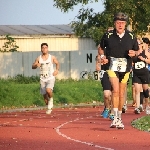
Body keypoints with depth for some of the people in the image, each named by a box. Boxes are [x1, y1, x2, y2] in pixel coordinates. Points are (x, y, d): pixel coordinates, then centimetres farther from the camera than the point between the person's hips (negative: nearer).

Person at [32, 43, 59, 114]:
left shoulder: (52, 57, -2)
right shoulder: (38, 58, 1)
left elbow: (57, 63, 15)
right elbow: (33, 67, 6)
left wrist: (57, 70, -3)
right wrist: (36, 65, -16)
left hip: (50, 78, -3)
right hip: (42, 79, 3)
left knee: (48, 90, -31)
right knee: (44, 95, 6)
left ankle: (51, 99, 0)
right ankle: (49, 107, 32)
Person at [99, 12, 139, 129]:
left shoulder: (131, 37, 1)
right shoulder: (108, 36, -2)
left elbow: (137, 51, 13)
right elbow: (101, 48, 15)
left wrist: (134, 53, -10)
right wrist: (103, 57, -4)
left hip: (125, 68, 2)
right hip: (112, 67, -2)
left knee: (121, 94, 8)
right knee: (115, 90, -18)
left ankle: (119, 117, 21)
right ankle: (115, 117, -21)